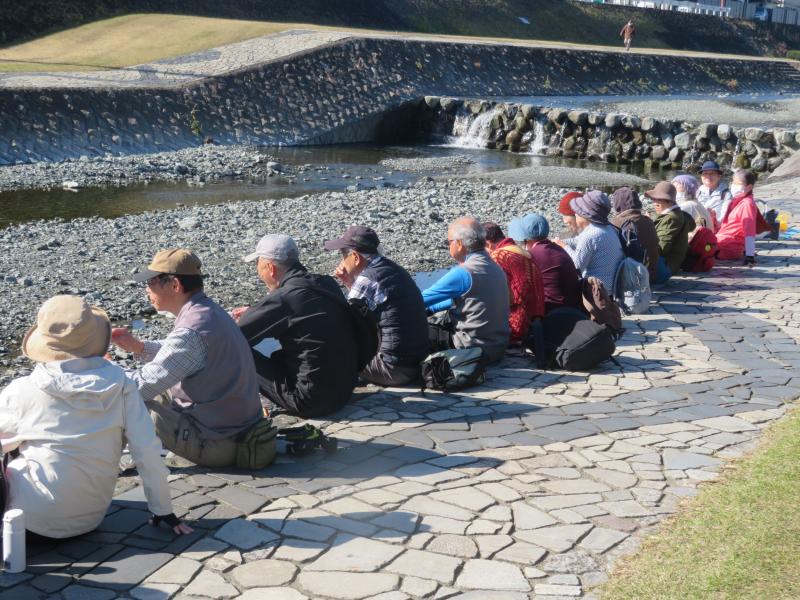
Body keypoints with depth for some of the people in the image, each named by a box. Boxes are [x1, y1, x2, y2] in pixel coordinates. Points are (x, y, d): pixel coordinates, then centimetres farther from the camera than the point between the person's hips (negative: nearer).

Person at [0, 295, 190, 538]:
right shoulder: (120, 385, -11)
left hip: (37, 517, -4)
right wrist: (163, 509, -1)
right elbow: (148, 452, -10)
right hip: (90, 518, 4)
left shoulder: (20, 392, -15)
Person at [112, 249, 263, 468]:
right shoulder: (209, 311, 6)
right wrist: (138, 346, 6)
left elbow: (143, 386, -23)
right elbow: (173, 354, 21)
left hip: (215, 445, -10)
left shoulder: (192, 331, -24)